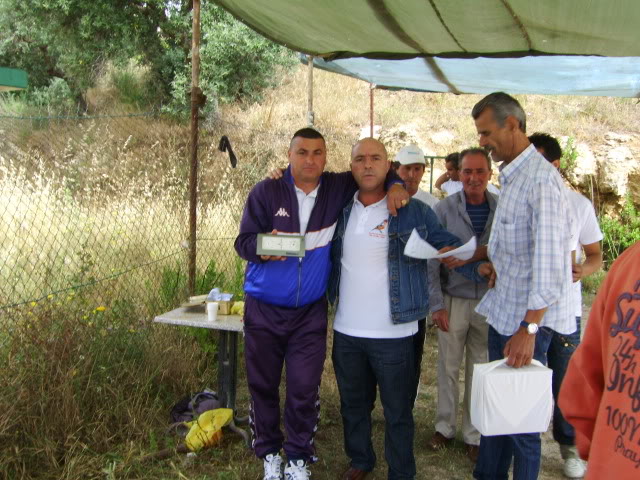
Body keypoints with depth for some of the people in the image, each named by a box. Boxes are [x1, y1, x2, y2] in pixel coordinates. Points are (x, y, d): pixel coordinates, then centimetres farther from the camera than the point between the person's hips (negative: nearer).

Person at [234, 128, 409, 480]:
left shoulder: (337, 188, -1)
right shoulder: (266, 192, -7)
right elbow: (243, 242, -7)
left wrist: (395, 185, -9)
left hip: (310, 312, 1)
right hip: (263, 309, 0)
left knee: (304, 390, 3)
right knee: (263, 386, 10)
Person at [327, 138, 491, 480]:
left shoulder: (414, 212, -6)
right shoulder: (341, 211, 6)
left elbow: (447, 246, -7)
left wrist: (478, 267, -26)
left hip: (392, 333, -4)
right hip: (346, 331, 4)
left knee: (397, 411, 8)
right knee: (353, 404, 20)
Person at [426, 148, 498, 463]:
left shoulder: (502, 209, -2)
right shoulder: (444, 209, -5)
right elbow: (431, 260, -5)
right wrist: (436, 304, -8)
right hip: (453, 301, -1)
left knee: (480, 369, 11)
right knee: (448, 367, 10)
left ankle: (474, 435, 25)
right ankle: (445, 428, 28)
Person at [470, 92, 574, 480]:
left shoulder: (541, 179, -18)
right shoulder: (511, 175, 12)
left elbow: (549, 262, -22)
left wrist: (529, 329, -23)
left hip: (526, 320, -9)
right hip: (503, 312, 9)